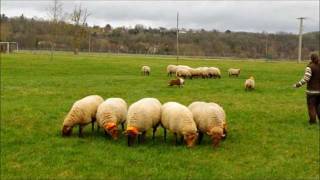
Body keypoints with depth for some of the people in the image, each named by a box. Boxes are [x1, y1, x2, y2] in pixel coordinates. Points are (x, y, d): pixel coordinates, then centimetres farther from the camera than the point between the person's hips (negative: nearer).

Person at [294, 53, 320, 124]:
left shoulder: (310, 67, -14)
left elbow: (305, 79, -20)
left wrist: (297, 85, -12)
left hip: (312, 91, -4)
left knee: (311, 106, 8)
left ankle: (313, 121, 9)